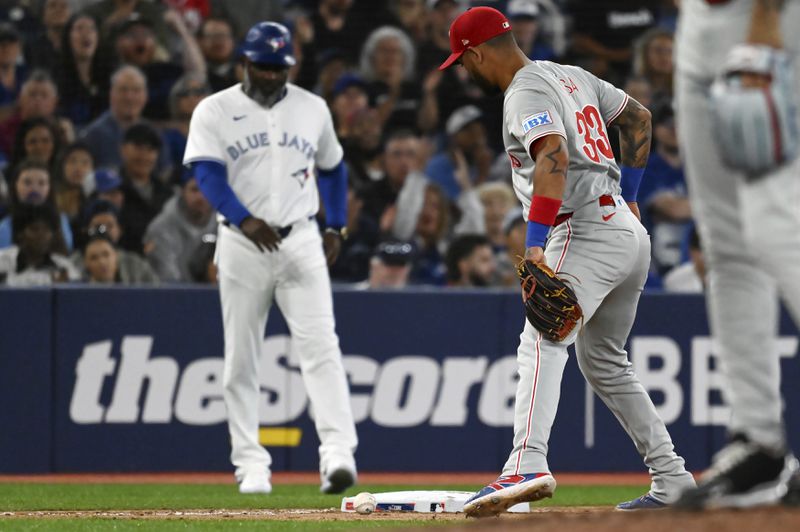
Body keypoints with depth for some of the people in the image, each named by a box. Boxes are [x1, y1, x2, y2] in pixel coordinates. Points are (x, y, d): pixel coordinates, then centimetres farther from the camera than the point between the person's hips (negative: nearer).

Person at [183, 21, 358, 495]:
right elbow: (208, 174, -14)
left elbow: (333, 168, 23)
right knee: (241, 361, 2)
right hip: (241, 246, -1)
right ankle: (251, 465, 10)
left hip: (301, 243, 1)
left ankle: (338, 453, -22)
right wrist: (245, 220, -30)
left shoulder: (313, 109, 10)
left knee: (320, 346, -13)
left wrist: (336, 227, 12)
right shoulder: (215, 112, -1)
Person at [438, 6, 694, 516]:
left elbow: (554, 157, -26)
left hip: (585, 231, -10)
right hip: (629, 230, 10)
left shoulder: (526, 93, -10)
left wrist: (536, 242, -32)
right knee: (606, 362, 21)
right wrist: (628, 195, 26)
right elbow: (638, 117, 26)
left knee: (541, 344, -22)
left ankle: (529, 465, -42)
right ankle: (672, 479, 21)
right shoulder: (571, 75, 18)